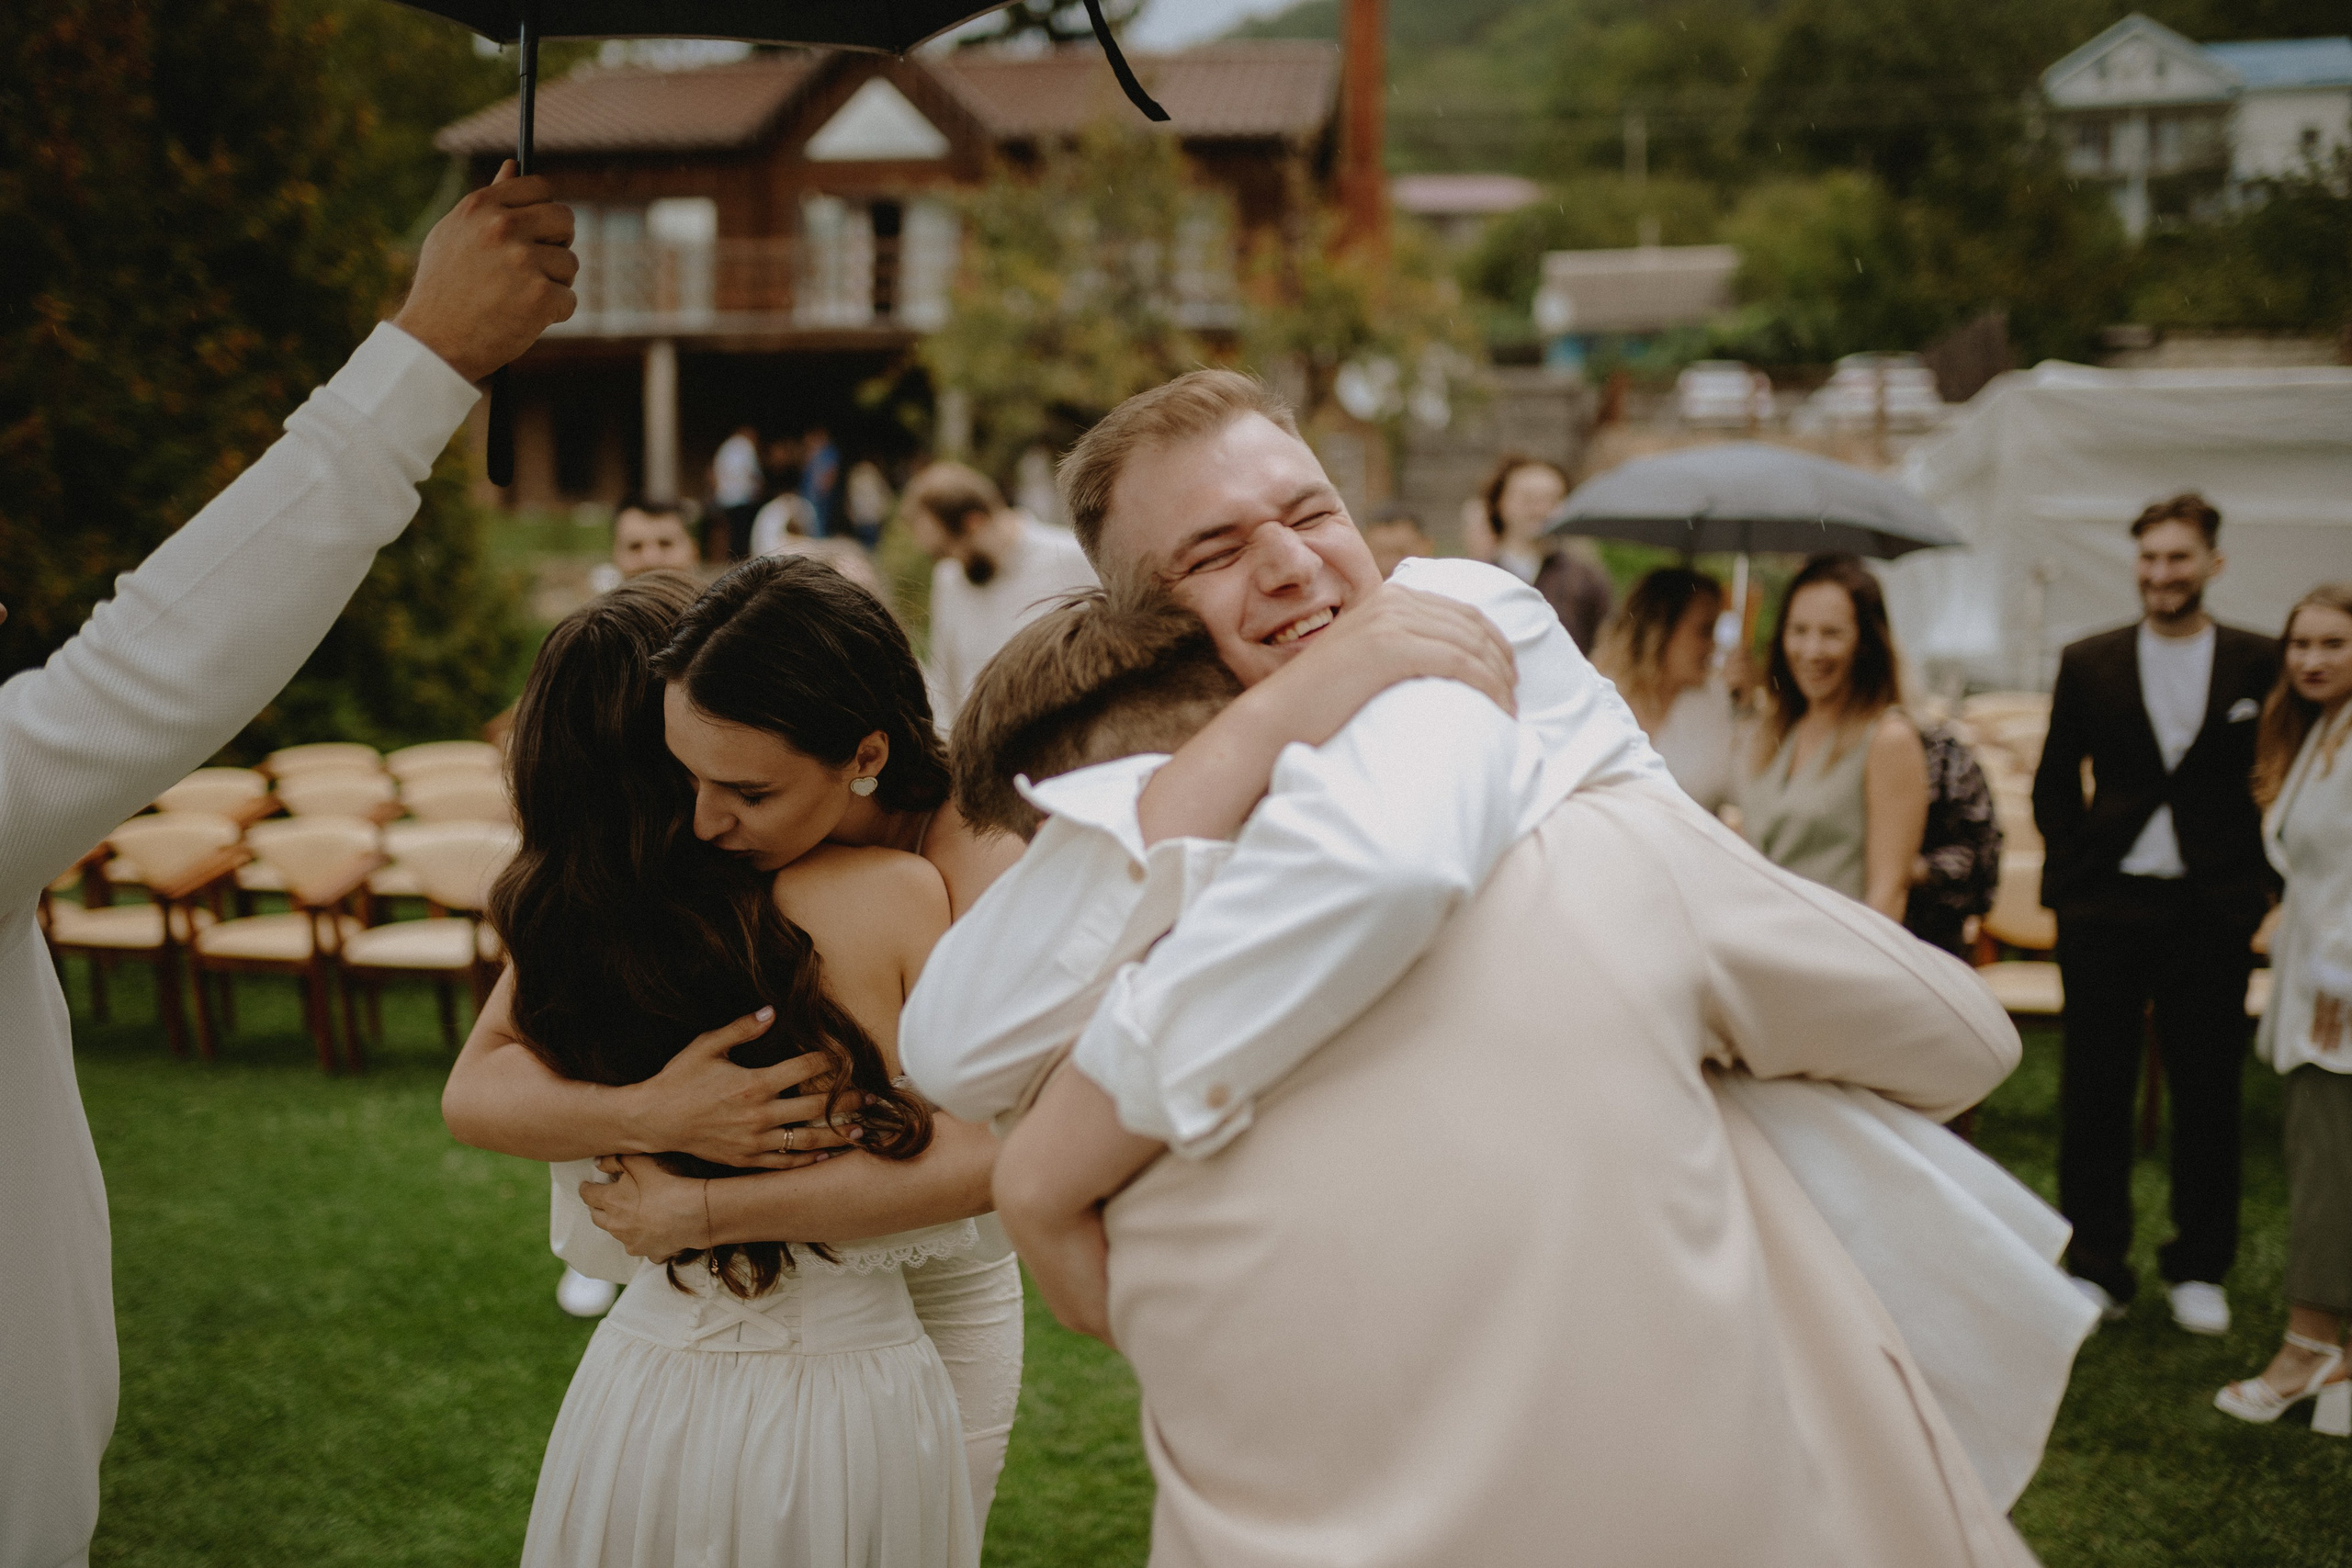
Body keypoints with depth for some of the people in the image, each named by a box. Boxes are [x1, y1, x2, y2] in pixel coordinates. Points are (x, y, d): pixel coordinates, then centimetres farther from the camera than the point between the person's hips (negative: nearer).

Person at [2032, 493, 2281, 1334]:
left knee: (2208, 1092, 6)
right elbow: (2054, 785, 9)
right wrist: (2068, 881, 0)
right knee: (2095, 1091, 5)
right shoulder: (2089, 664, 5)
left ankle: (2199, 1269, 19)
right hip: (2106, 906, 1)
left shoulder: (2259, 665, 2)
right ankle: (2096, 1266, 15)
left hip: (2213, 910, -1)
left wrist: (2259, 885, -3)